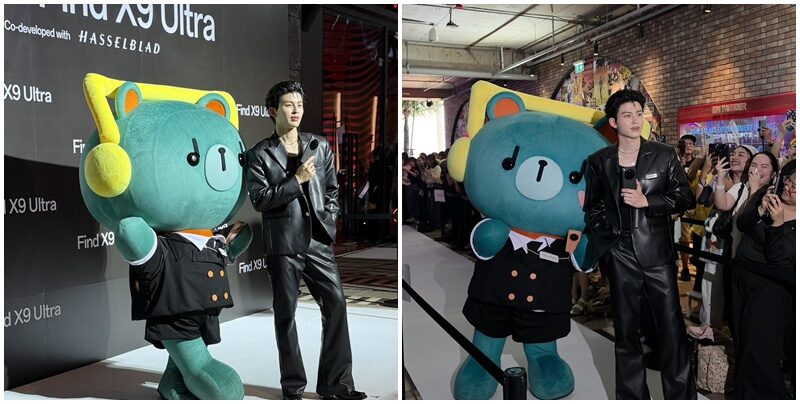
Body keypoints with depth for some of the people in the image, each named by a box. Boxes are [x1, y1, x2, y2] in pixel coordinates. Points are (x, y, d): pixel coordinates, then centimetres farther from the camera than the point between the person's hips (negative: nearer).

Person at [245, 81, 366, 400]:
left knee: (336, 303, 0)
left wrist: (328, 222, 1)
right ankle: (293, 386, 20)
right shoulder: (259, 154, -1)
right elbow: (259, 199, -9)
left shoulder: (320, 146, 10)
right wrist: (296, 180, -14)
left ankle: (336, 384, 12)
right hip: (283, 244, -3)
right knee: (285, 314, 6)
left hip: (318, 241, 3)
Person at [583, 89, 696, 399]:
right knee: (626, 331, 9)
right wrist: (603, 239, 3)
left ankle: (682, 396, 15)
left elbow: (685, 199, 1)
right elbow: (592, 207, 13)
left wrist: (648, 202, -12)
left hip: (658, 253, 0)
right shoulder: (599, 161, 4)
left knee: (672, 327, 1)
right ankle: (632, 396, 21)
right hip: (620, 256, 1)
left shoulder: (664, 156, 1)